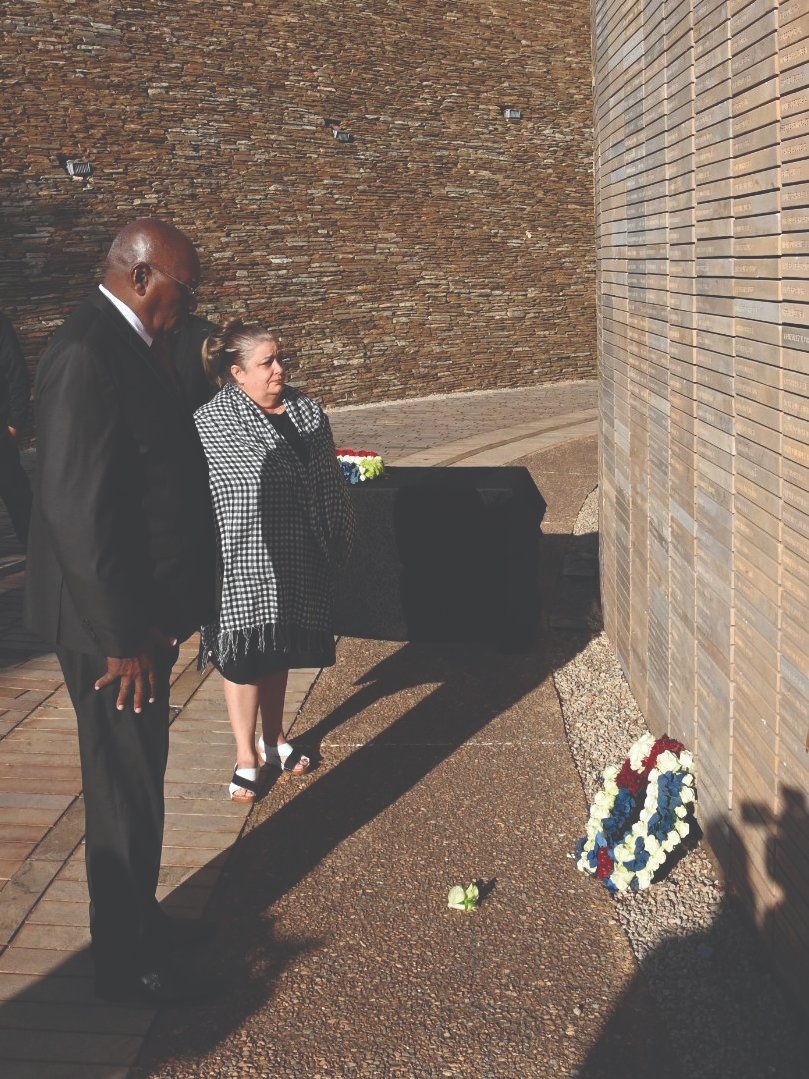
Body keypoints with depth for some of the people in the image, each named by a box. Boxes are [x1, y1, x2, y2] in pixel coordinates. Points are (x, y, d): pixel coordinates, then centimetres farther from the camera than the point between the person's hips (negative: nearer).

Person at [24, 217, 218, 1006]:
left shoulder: (124, 346, 9)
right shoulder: (88, 355, -23)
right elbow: (79, 513, -26)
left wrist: (152, 616, 16)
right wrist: (123, 637, -21)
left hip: (140, 610, 9)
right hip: (113, 624, -9)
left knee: (136, 779, 22)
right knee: (124, 789, 5)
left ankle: (137, 920, 40)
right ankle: (122, 963, 24)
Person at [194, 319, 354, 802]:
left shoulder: (308, 411, 3)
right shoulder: (211, 424, -13)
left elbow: (330, 483, 10)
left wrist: (336, 542, 10)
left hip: (298, 565, 5)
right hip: (243, 567, -5)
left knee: (278, 652, 19)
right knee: (243, 658, 6)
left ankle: (273, 738, 36)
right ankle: (246, 756, 20)